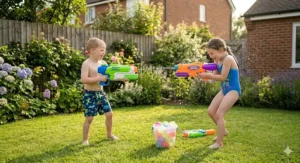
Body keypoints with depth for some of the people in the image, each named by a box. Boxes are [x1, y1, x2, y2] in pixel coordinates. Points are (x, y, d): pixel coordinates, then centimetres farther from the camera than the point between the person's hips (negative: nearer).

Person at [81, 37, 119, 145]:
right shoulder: (86, 64, -15)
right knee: (89, 118, -4)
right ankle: (85, 139, 14)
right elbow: (83, 80, -26)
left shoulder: (103, 63, 5)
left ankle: (109, 134, 32)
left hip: (101, 93, 7)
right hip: (90, 94, -6)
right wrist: (99, 78, -28)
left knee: (109, 113, 10)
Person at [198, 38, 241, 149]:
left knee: (219, 113, -16)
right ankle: (223, 131, 31)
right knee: (210, 111, 9)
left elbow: (222, 77, -23)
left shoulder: (228, 59, -21)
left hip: (233, 90, -9)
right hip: (224, 90, 9)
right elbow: (215, 75, 3)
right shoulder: (217, 60, 6)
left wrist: (207, 76, -23)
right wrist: (204, 75, -14)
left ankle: (219, 142, -7)